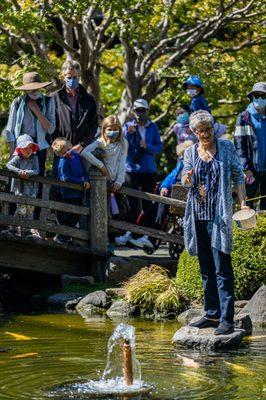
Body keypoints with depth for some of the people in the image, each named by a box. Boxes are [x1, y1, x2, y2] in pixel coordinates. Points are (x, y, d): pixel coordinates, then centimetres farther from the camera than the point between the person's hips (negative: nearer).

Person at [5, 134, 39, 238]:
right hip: (20, 188, -4)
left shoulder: (34, 158, 4)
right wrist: (19, 172, -28)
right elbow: (8, 165, -17)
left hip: (31, 188, 4)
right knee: (21, 209, -12)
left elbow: (36, 170, -6)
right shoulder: (17, 158, -2)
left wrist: (28, 173, -24)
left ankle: (26, 231, 16)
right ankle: (13, 228, -3)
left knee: (30, 210, 7)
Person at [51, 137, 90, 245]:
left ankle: (67, 236, 25)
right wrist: (81, 181, -18)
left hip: (78, 193, 8)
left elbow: (83, 170, 7)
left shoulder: (76, 155, 4)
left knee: (76, 216, 14)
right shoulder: (63, 162, -18)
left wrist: (86, 180, -11)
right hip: (69, 193, -8)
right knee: (68, 216, -3)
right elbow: (66, 178, -20)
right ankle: (60, 237, 8)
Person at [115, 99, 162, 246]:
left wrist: (147, 146, -17)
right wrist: (128, 134, -19)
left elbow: (159, 147, 1)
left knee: (148, 203, 4)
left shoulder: (153, 127, 5)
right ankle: (128, 232, 1)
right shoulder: (128, 126, 3)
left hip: (149, 170, 1)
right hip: (132, 169, -1)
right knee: (132, 202, -2)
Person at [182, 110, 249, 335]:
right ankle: (212, 314, 19)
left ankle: (226, 319, -11)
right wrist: (187, 179, -15)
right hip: (198, 215, 5)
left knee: (222, 269, -9)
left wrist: (243, 202, -8)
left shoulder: (227, 148, 1)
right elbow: (186, 181, 9)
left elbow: (238, 176, 3)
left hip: (219, 215, -5)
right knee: (206, 269, 11)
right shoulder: (191, 152, 9)